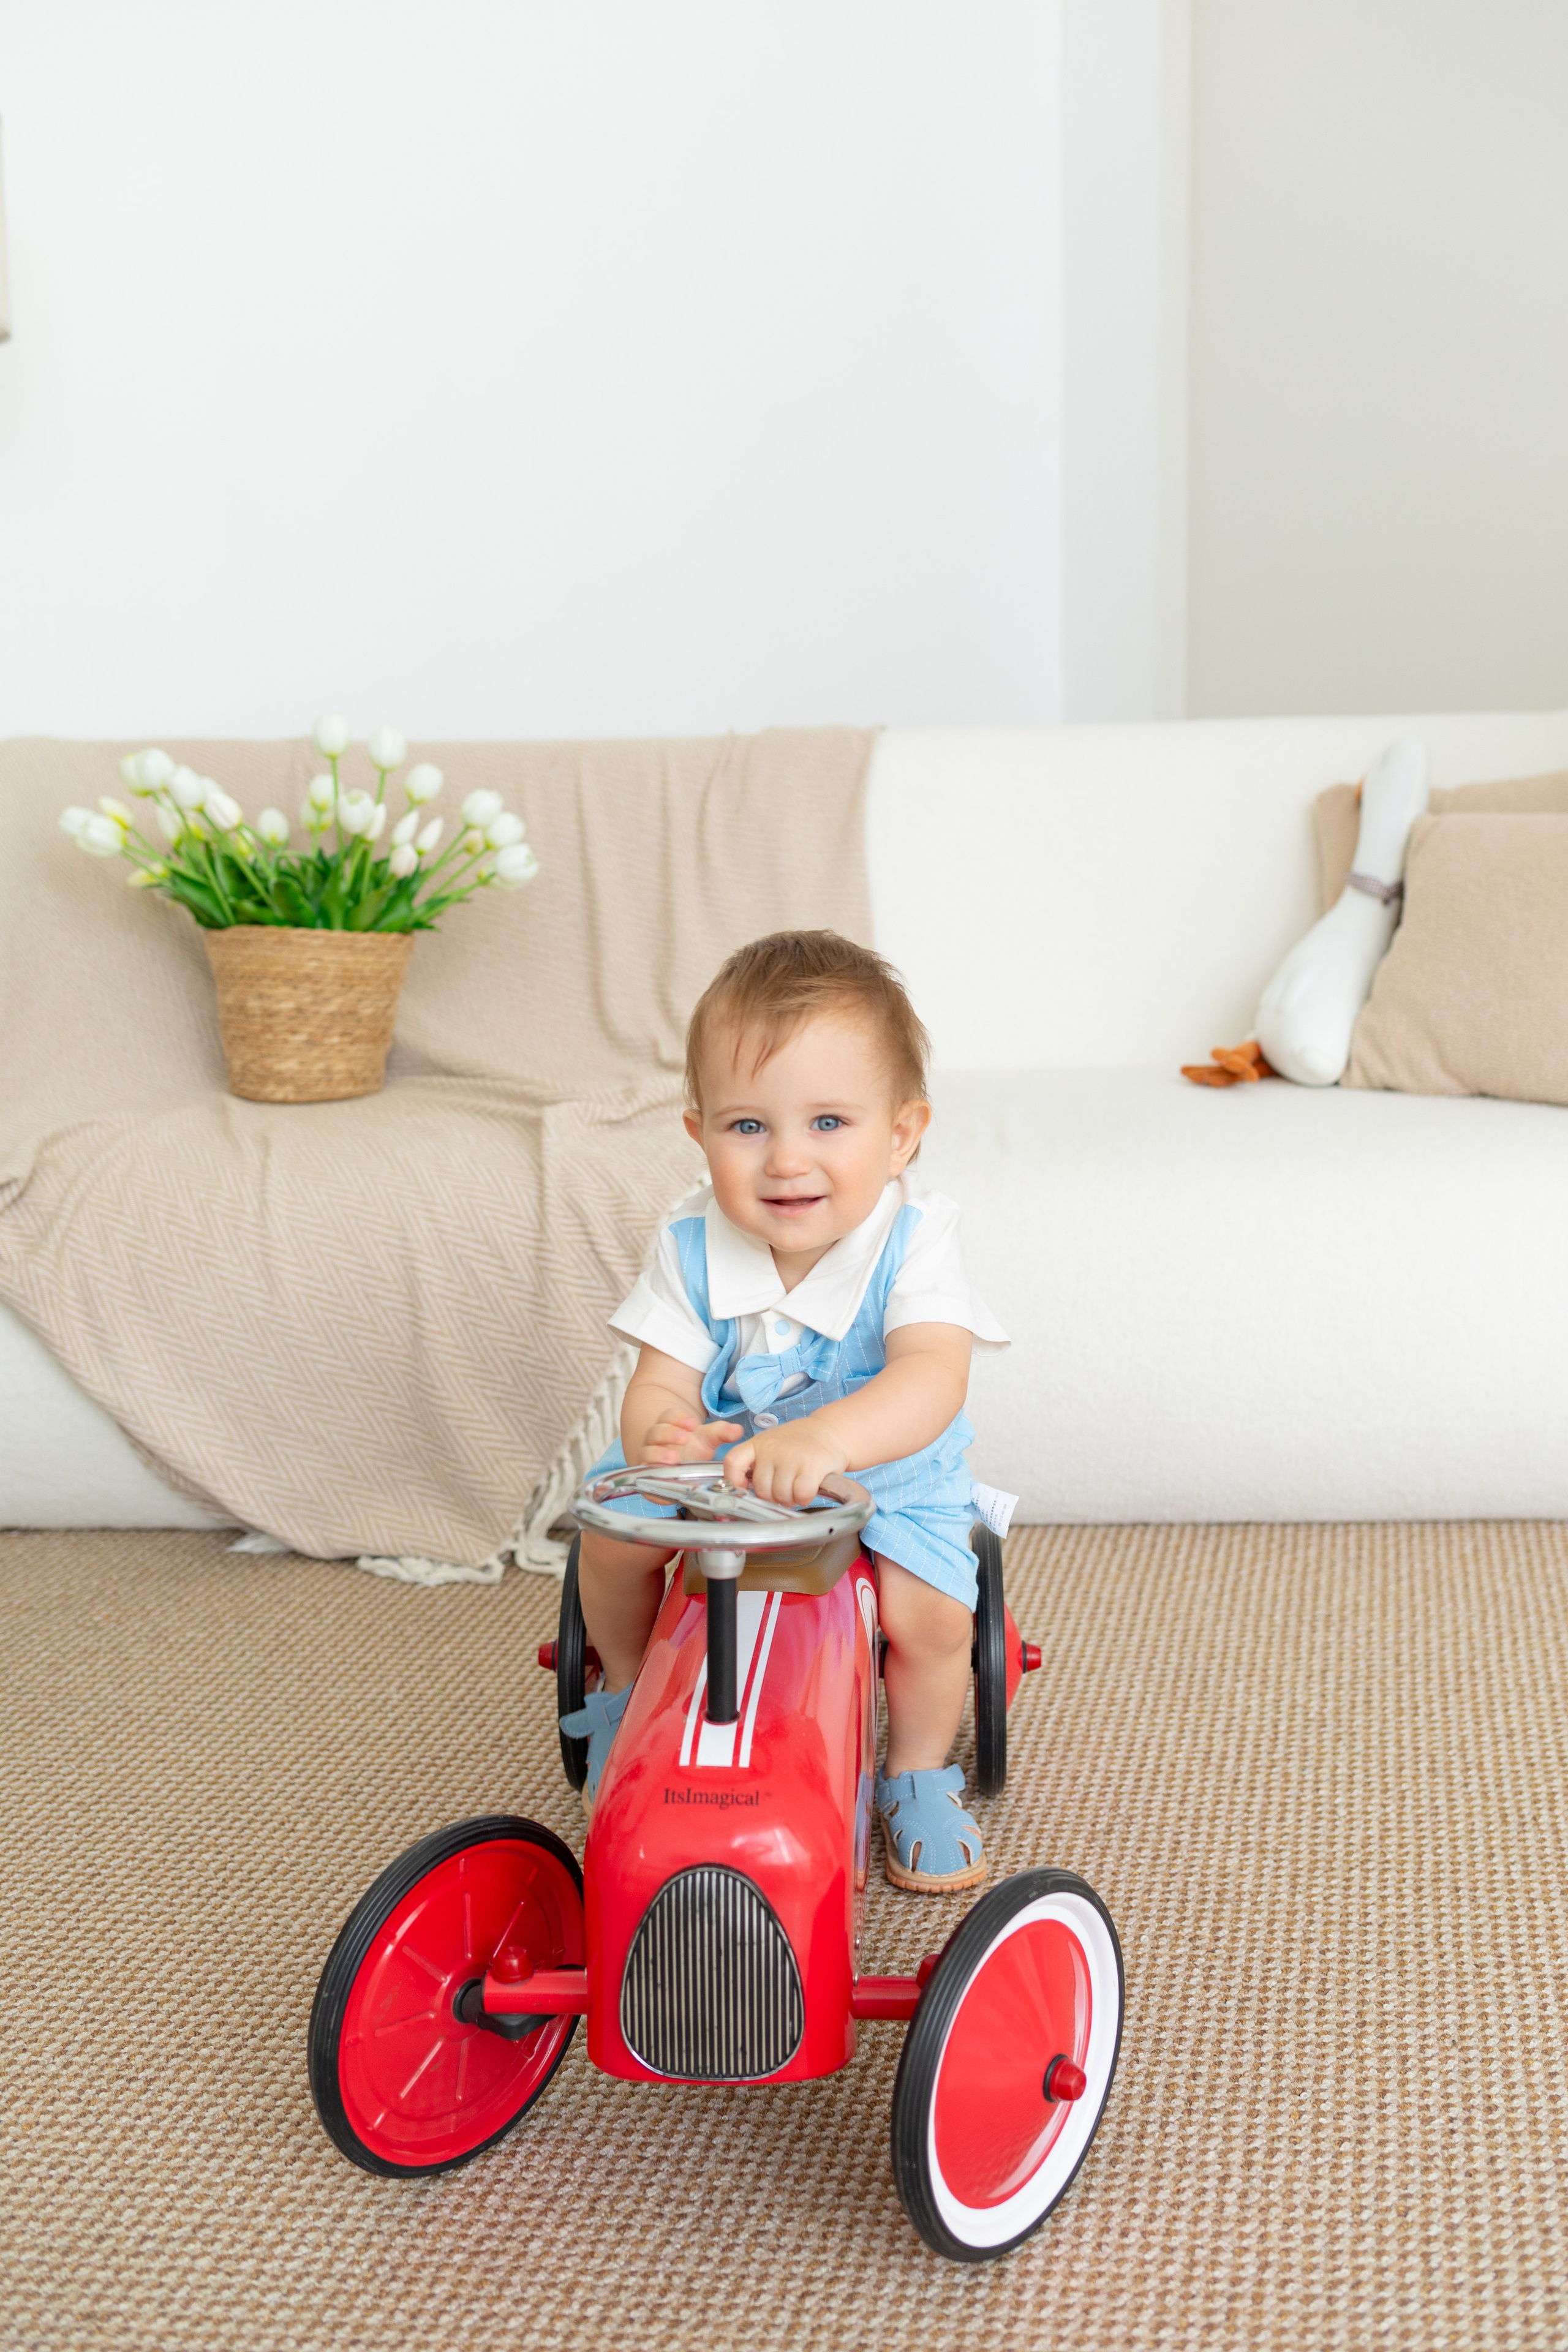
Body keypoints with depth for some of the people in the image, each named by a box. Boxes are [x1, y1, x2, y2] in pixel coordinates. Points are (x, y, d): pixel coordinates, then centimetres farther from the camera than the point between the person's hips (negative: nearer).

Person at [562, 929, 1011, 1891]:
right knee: (613, 1534, -15)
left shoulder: (912, 1243, -27)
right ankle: (629, 1697, 17)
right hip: (717, 1472, 3)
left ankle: (920, 1775, 9)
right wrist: (660, 1439, -44)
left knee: (932, 1614, -24)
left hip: (887, 1481, -2)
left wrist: (825, 1437, -65)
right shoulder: (695, 1249, -17)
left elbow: (931, 1379, -44)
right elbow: (660, 1384, -16)